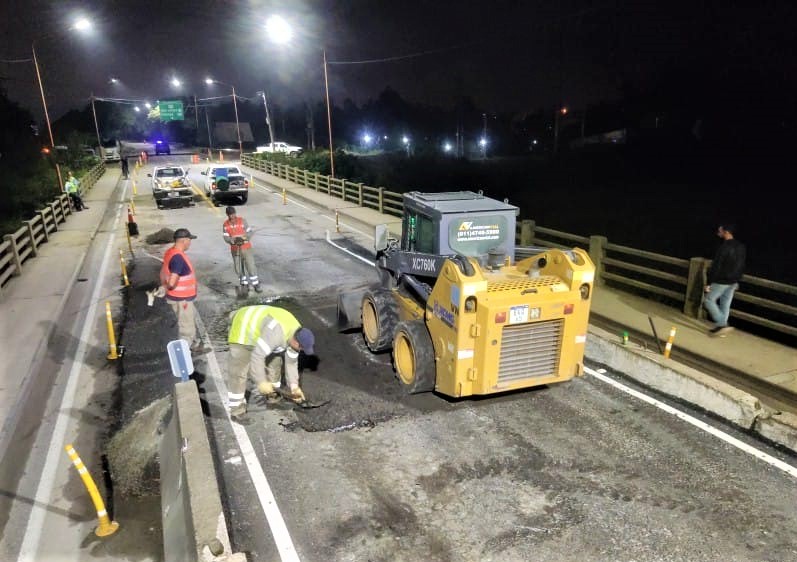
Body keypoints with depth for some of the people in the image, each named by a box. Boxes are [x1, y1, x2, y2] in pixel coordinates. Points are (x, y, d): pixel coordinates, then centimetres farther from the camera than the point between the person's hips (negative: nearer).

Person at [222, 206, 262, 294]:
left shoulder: (242, 220, -10)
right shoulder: (225, 224, -5)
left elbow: (249, 232, -7)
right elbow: (226, 238, -8)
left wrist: (244, 239, -26)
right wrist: (234, 241, -27)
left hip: (246, 248, -2)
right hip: (235, 250, 2)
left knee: (251, 266, -4)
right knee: (239, 269, 6)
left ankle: (256, 284, 8)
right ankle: (244, 285, 23)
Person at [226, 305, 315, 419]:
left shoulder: (295, 335, -9)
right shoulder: (276, 333, -37)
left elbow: (291, 362, 0)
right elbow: (257, 356, -37)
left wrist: (294, 386, -3)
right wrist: (261, 382, -31)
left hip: (260, 329, 8)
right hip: (243, 329, -8)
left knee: (275, 361, 12)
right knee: (238, 371, -10)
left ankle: (272, 395, 27)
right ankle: (236, 409, 1)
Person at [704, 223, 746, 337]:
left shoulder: (724, 247, -21)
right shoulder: (741, 247, 7)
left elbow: (716, 267, -20)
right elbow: (741, 266, 15)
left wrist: (709, 282, -15)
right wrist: (737, 280, 23)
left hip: (721, 281, -8)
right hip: (733, 281, 8)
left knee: (709, 300, 4)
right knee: (725, 304, 13)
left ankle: (722, 324, -4)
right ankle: (721, 328, 19)